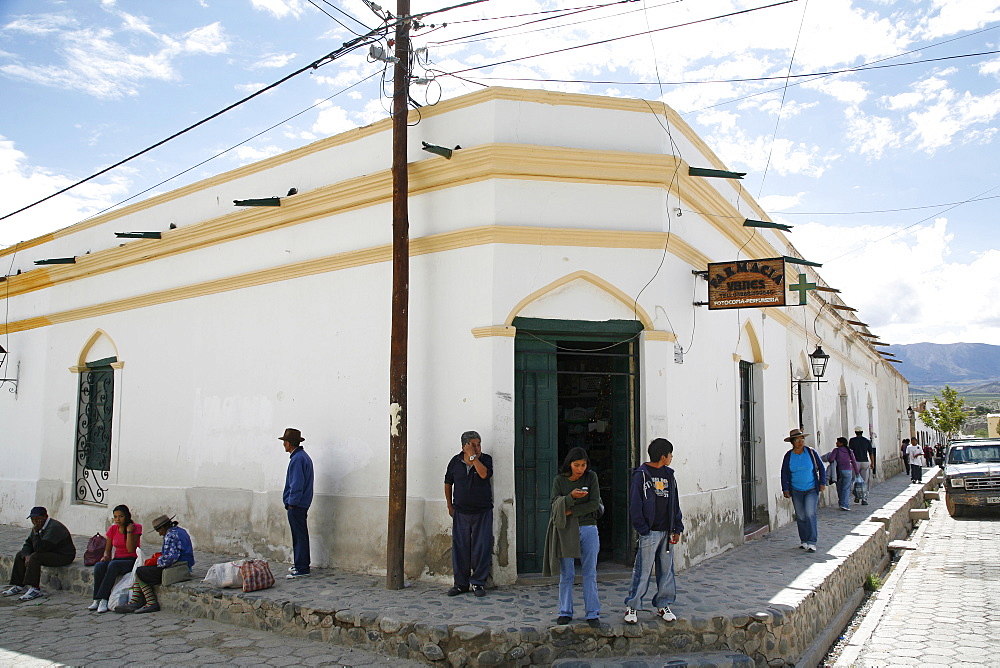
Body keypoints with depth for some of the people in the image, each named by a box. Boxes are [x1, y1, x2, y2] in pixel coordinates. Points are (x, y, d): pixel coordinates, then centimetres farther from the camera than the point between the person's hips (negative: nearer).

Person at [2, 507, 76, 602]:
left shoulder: (54, 527, -25)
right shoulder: (38, 526, 6)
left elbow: (40, 548, -29)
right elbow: (28, 544, 7)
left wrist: (36, 532, -24)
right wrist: (26, 556, -12)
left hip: (63, 556, -11)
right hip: (49, 553, 11)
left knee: (35, 557, -30)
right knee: (20, 555, 9)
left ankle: (35, 589, -26)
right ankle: (19, 586, 8)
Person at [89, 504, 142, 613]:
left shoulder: (135, 528, -4)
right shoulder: (113, 529, 9)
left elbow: (130, 549, -14)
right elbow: (108, 549, 14)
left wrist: (129, 531, -15)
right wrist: (106, 556, -8)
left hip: (131, 561, -5)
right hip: (117, 560, 5)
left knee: (113, 565, -35)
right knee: (99, 566, -27)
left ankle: (103, 600, -35)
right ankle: (97, 600, -28)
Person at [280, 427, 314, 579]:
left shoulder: (297, 459, -17)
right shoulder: (304, 456, 14)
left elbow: (297, 484, -21)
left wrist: (292, 502, -16)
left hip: (296, 505, -10)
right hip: (302, 504, 10)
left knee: (299, 536, -5)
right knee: (300, 535, 16)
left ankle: (302, 568, -1)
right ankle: (300, 565, 25)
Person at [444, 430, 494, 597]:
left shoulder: (486, 459, -1)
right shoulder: (455, 461, 4)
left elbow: (484, 474, -22)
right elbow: (448, 483, 14)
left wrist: (473, 456, -18)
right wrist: (450, 506, 12)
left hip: (482, 513, -1)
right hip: (460, 513, 2)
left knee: (481, 549, 0)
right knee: (460, 548, 4)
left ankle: (478, 582, 13)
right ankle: (461, 583, 16)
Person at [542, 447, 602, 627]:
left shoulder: (591, 477, 1)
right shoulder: (559, 480, 1)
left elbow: (594, 504, -7)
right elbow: (555, 505, -7)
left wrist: (571, 512, -11)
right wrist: (571, 496, -24)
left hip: (588, 529, 0)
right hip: (565, 531, 0)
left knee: (590, 573, 4)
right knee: (566, 574, 6)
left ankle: (593, 613, 11)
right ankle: (565, 612, 17)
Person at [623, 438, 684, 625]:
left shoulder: (669, 475, 13)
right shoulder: (641, 475, -7)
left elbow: (675, 503, 16)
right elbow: (635, 504, -9)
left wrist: (677, 528, 10)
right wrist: (642, 529, -14)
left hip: (667, 531, 6)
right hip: (649, 532, -6)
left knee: (666, 570, 11)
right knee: (642, 571, -3)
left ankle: (663, 606, 23)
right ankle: (632, 607, 7)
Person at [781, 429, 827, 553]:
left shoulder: (811, 452, -5)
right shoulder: (788, 456, -3)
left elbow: (821, 467, 5)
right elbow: (784, 473, 3)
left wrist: (822, 482, 0)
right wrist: (785, 489, -2)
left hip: (812, 489, -2)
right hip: (796, 491, 2)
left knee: (810, 514, -14)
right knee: (800, 517, 7)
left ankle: (812, 543, -12)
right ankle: (804, 541, 19)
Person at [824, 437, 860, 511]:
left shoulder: (836, 450, -5)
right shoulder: (849, 451, 4)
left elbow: (830, 459, -16)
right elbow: (854, 462, 7)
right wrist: (857, 472, 13)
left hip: (838, 471, -1)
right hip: (848, 471, 1)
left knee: (840, 489, 12)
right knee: (846, 488, 0)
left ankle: (841, 504, 18)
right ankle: (845, 505, -11)